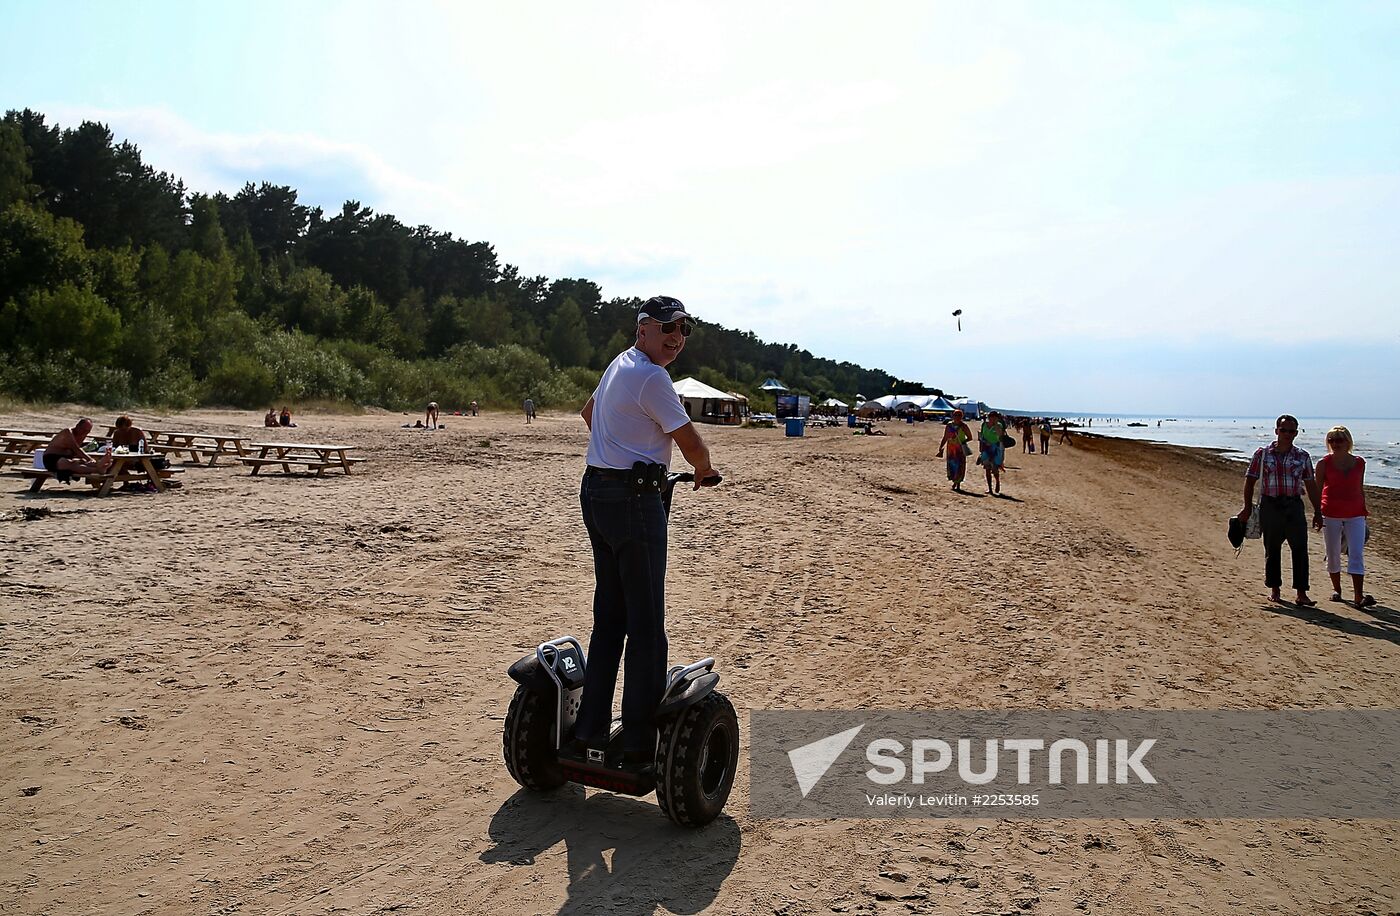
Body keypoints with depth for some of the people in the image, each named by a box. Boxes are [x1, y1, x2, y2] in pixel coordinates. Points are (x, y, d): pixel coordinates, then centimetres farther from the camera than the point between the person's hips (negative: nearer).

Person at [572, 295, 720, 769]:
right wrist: (705, 470, 9)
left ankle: (589, 733, 17)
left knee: (609, 615, 13)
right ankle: (640, 743, 4)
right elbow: (690, 441, -11)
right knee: (646, 623, -3)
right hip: (634, 498, -10)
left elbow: (589, 412, 34)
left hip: (596, 489, 10)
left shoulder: (619, 364, 16)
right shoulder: (650, 376, -14)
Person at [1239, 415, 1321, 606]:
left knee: (1300, 549, -7)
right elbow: (1250, 481, 3)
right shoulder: (1262, 454, 2)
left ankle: (1301, 594, -5)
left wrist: (1318, 511, 9)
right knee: (1272, 549, 8)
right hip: (1270, 506, -1)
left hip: (1294, 506, 1)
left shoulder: (1302, 457, 7)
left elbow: (1311, 485, 11)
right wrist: (1247, 507, -2)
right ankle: (1274, 589, 21)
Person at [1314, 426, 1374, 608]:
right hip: (1331, 514, -1)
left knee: (1356, 554, -9)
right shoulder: (1324, 463, -1)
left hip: (1355, 514, 1)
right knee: (1333, 555, 7)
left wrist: (1364, 513, 15)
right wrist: (1316, 513, -3)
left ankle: (1359, 596, -13)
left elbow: (1360, 489, 14)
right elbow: (1317, 489, 2)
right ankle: (1336, 589, 24)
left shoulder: (1359, 462, 5)